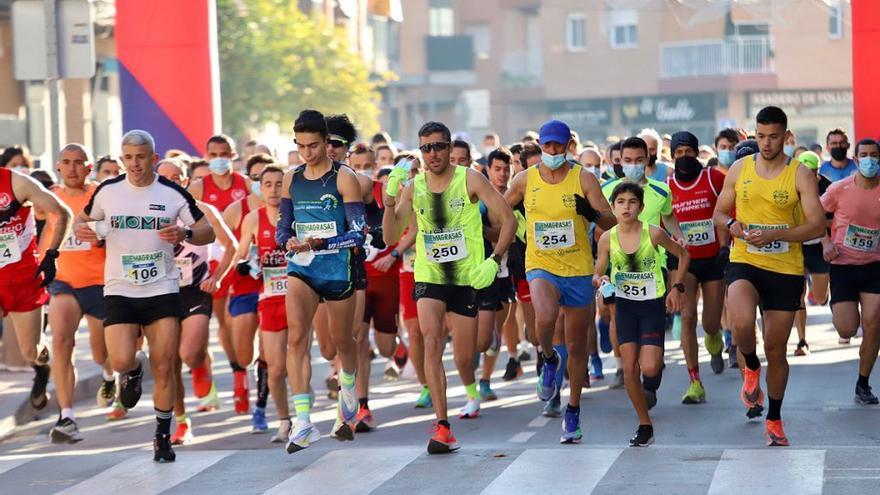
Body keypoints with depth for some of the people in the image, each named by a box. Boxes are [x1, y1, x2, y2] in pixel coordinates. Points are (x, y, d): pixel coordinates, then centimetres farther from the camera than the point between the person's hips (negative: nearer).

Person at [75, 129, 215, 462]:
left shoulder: (174, 194, -1)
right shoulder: (107, 191, 2)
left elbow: (208, 232, 3)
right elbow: (84, 219, 18)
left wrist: (185, 234, -18)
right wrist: (81, 229, -6)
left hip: (162, 289, 0)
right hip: (119, 291, 1)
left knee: (163, 367, -3)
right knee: (120, 361, -16)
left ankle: (163, 437, 14)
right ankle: (132, 373, 23)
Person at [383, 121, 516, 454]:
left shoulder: (470, 179, -5)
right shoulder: (413, 187, 2)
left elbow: (508, 219, -4)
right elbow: (391, 237, 0)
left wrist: (494, 260, -13)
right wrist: (390, 200, -14)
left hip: (467, 277, -1)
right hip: (428, 276, 1)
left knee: (463, 357, 4)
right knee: (432, 341, -20)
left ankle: (471, 390, 43)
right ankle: (442, 427, -21)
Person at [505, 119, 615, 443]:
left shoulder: (583, 179, -3)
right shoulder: (525, 180, 2)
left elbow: (610, 222, -8)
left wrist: (592, 213, -28)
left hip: (579, 271, 1)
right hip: (540, 267, 0)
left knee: (577, 347, 8)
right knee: (545, 318, -32)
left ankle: (573, 413, 25)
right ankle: (549, 360, 1)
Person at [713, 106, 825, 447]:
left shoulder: (800, 174, -4)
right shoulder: (739, 169, 4)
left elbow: (817, 226, -9)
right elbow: (719, 214, 13)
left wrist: (773, 234, -22)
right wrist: (732, 225, -11)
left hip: (786, 269, 0)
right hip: (744, 262, 1)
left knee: (776, 348, 7)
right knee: (742, 321, -30)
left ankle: (774, 421, 25)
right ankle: (751, 368, 3)